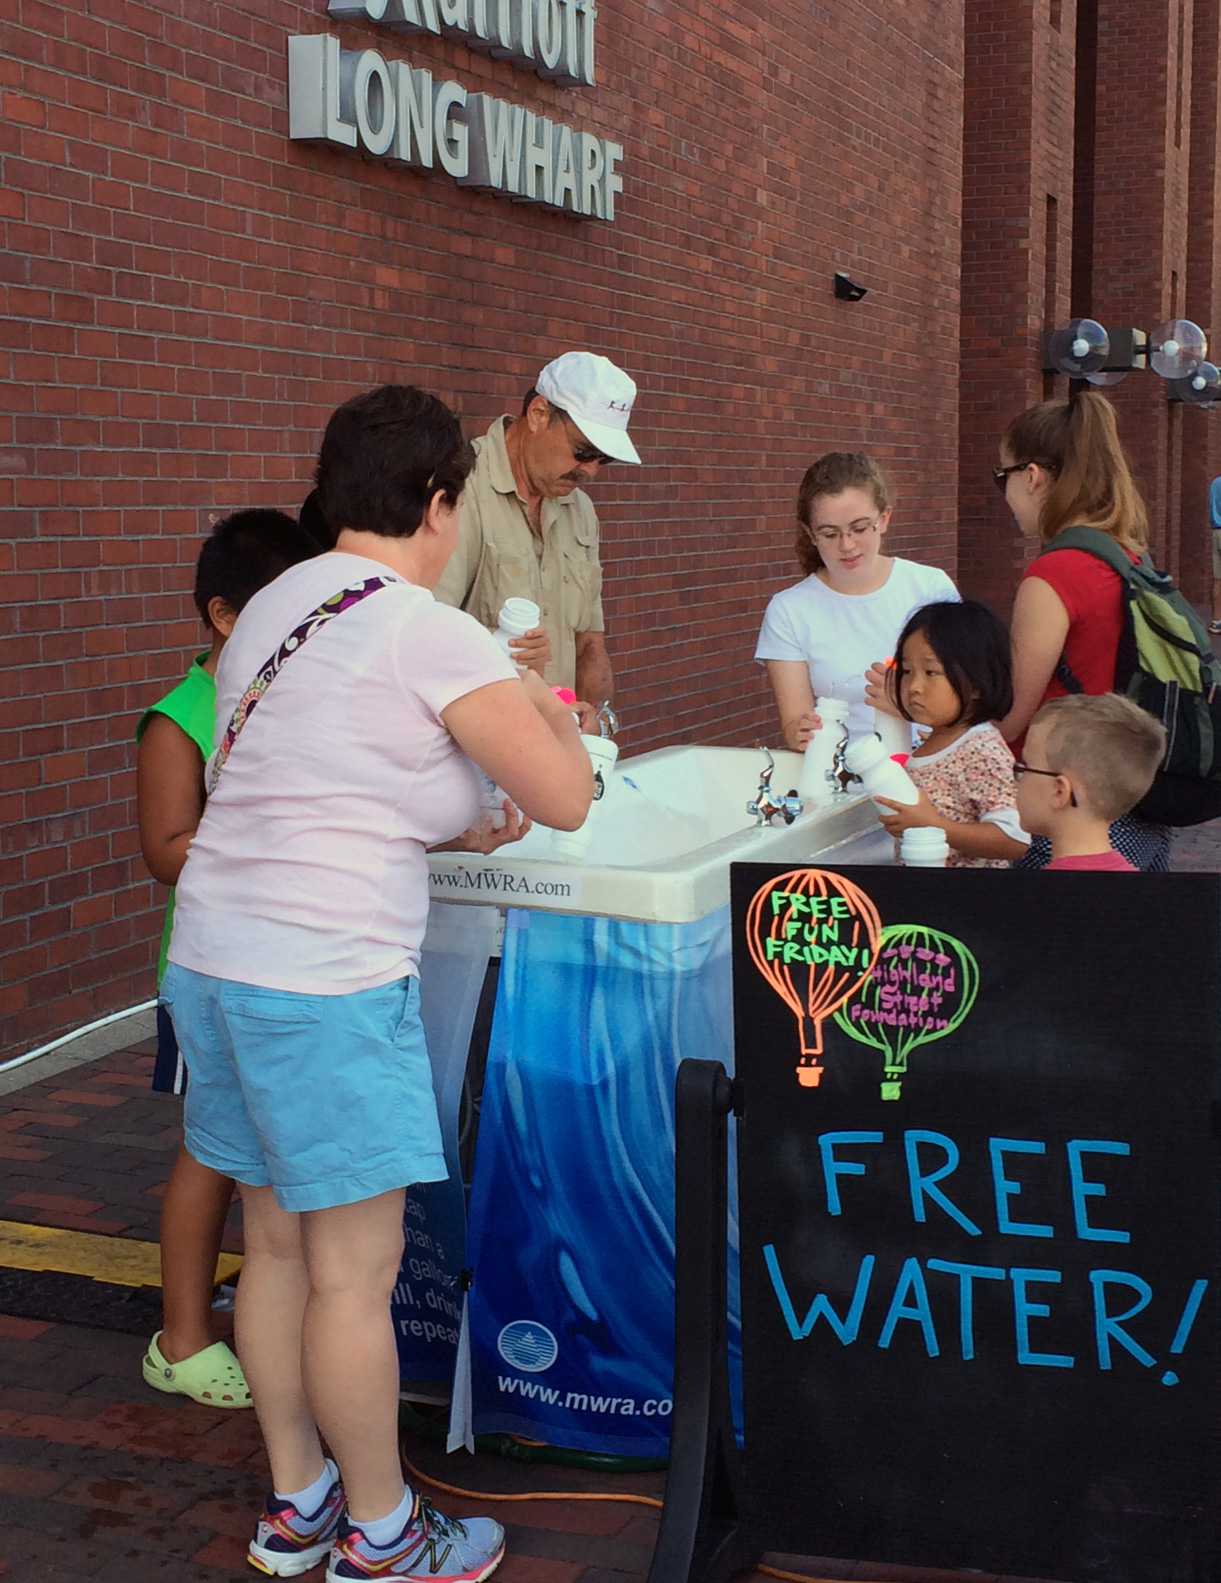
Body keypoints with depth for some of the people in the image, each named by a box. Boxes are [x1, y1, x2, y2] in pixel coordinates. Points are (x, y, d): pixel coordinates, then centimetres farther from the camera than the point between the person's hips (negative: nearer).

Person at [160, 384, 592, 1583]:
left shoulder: (270, 611, 11)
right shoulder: (432, 636, -12)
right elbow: (567, 799, -11)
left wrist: (443, 832, 22)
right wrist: (548, 711, 9)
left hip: (215, 957, 8)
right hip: (323, 982, -8)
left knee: (276, 1245, 18)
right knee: (355, 1271, 5)